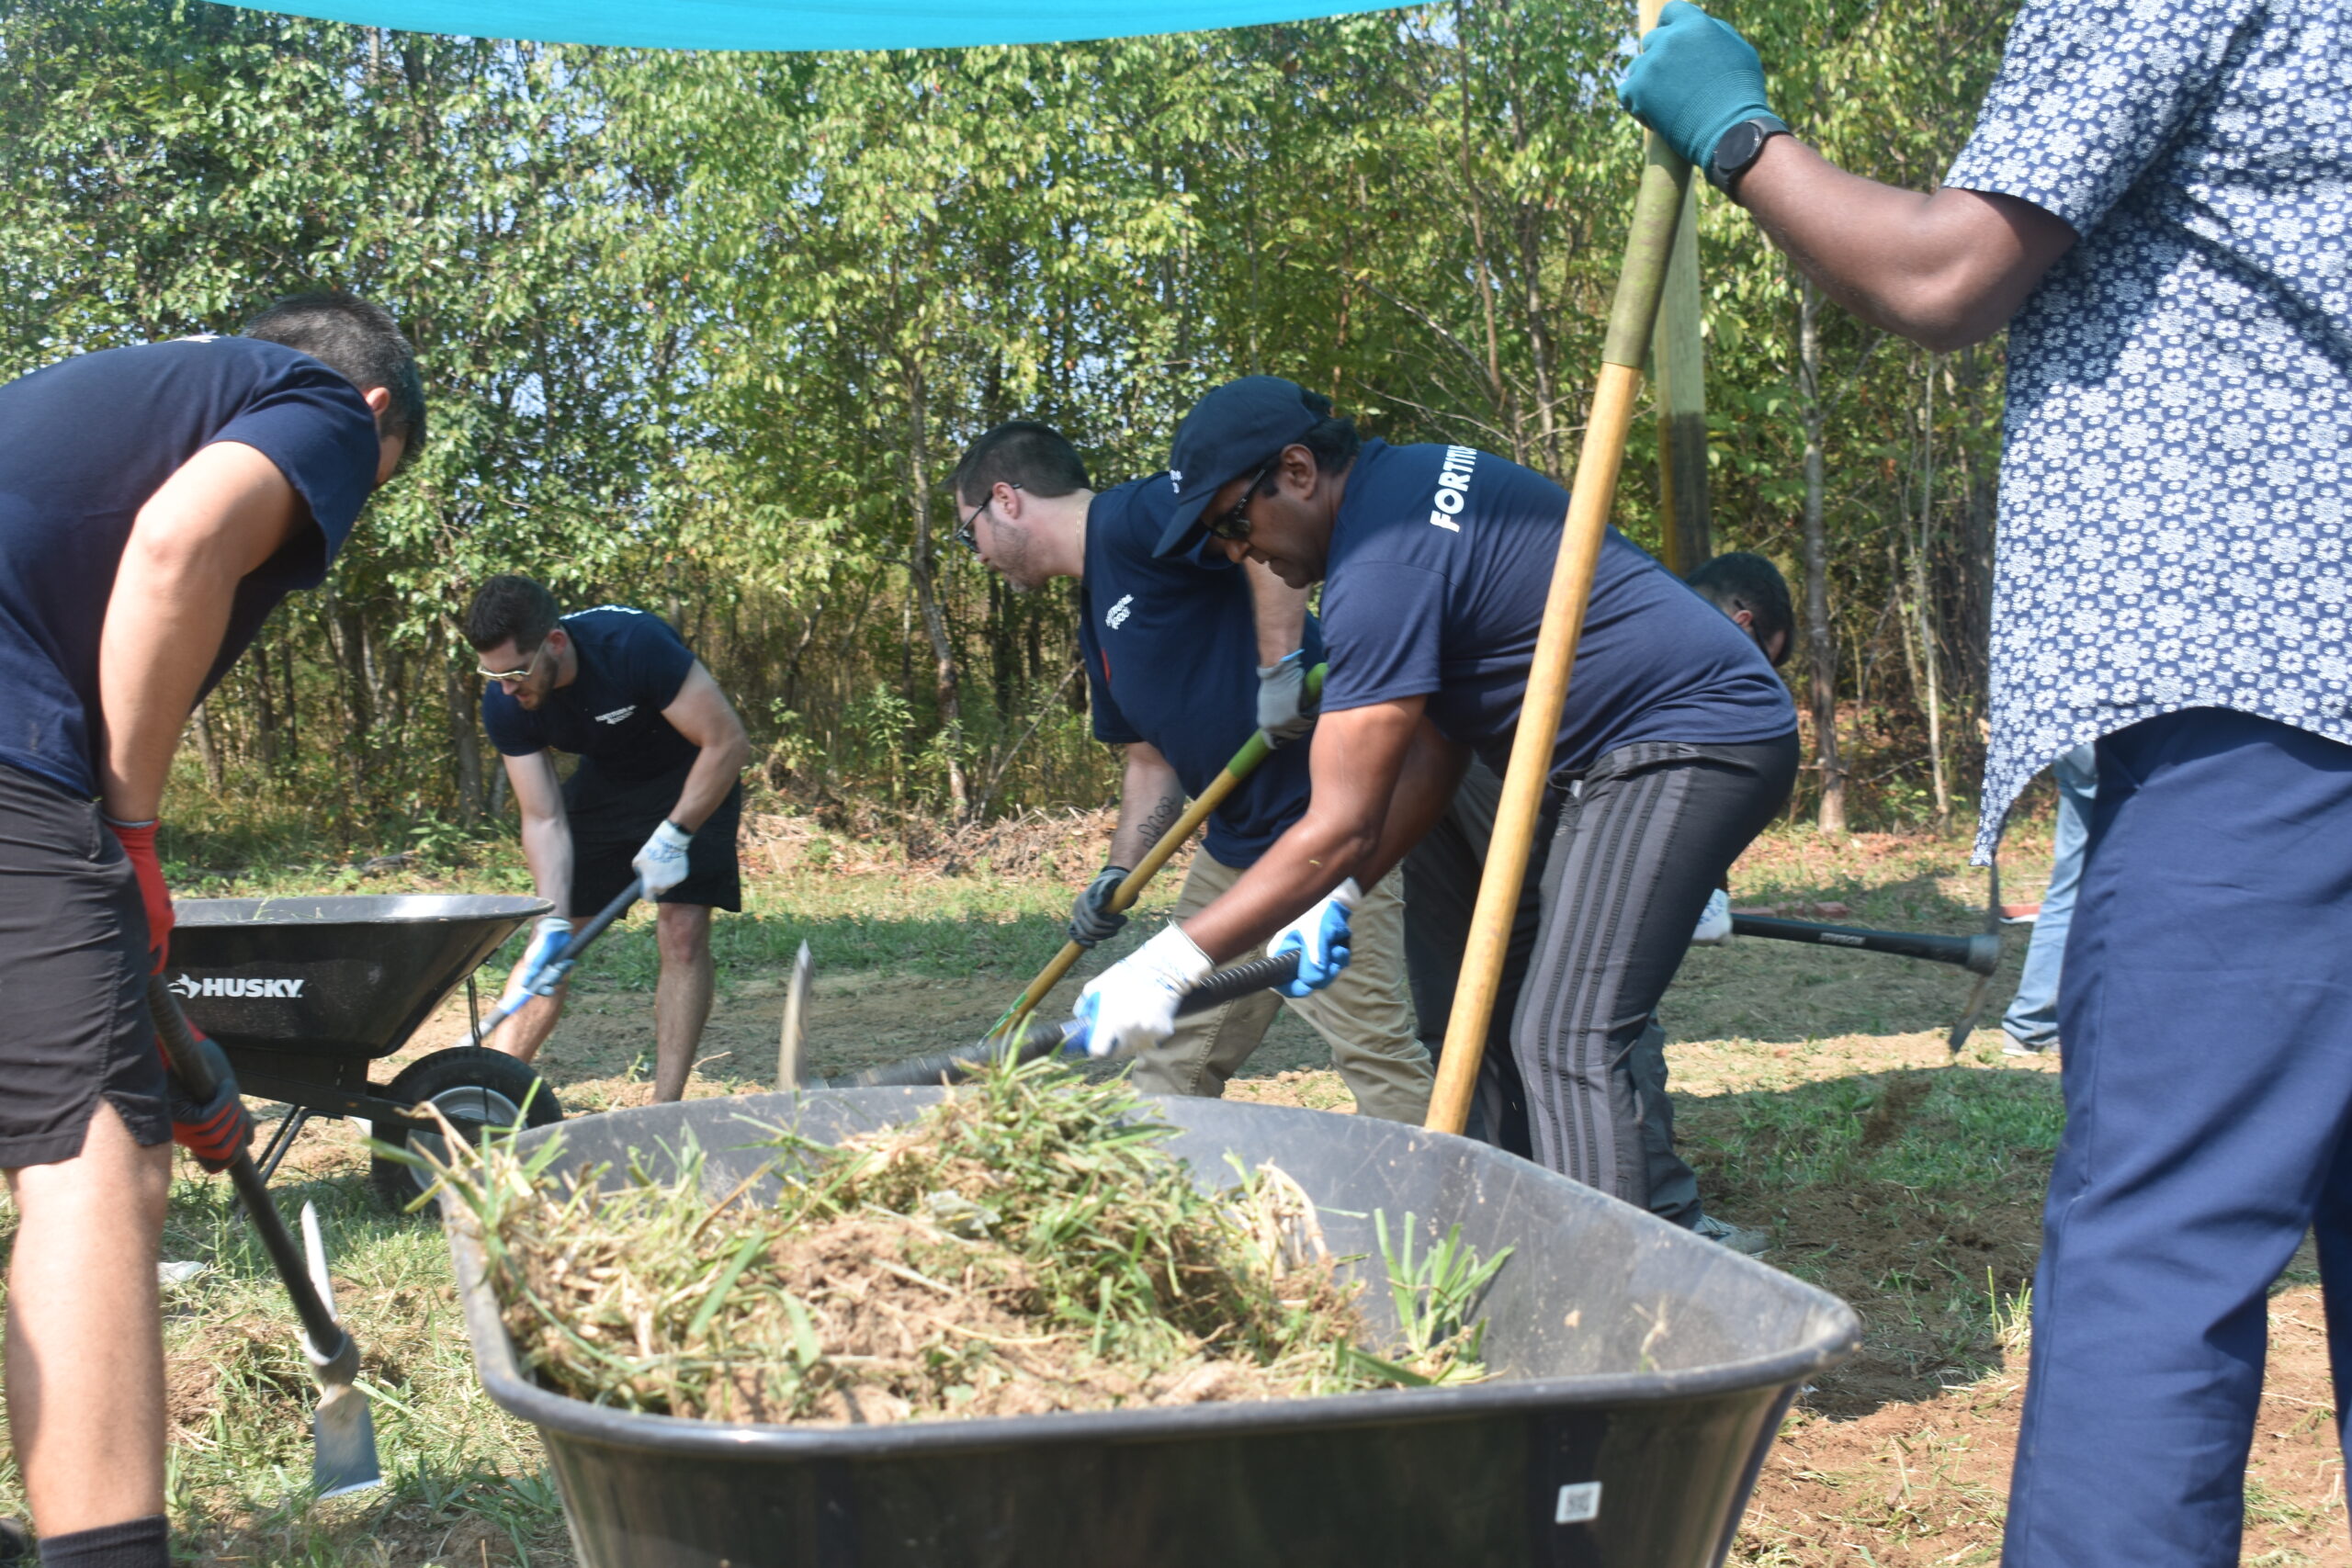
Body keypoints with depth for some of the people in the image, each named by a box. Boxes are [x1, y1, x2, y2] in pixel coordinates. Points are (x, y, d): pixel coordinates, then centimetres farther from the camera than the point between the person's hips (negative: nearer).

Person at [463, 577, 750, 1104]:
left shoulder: (636, 645, -36)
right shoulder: (505, 705, -21)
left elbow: (728, 743, -29)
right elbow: (544, 821, -16)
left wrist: (673, 835, -30)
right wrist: (553, 924, -27)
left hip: (692, 778, -4)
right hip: (605, 780, 4)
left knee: (683, 931, -16)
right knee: (550, 941, -1)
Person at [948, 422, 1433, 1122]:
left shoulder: (1131, 519, -11)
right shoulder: (1098, 626, 19)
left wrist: (1280, 666, -26)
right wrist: (1117, 874, 11)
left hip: (1323, 821, -10)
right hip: (1234, 846, 10)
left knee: (1372, 1044, -10)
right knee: (1174, 1059, 15)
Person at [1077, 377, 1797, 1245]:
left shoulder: (1385, 566, -21)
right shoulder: (1410, 480, 10)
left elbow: (1342, 830, -24)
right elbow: (1436, 742, 10)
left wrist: (1167, 964, -22)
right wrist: (1336, 899, 2)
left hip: (1700, 742, -11)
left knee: (1566, 1044, -17)